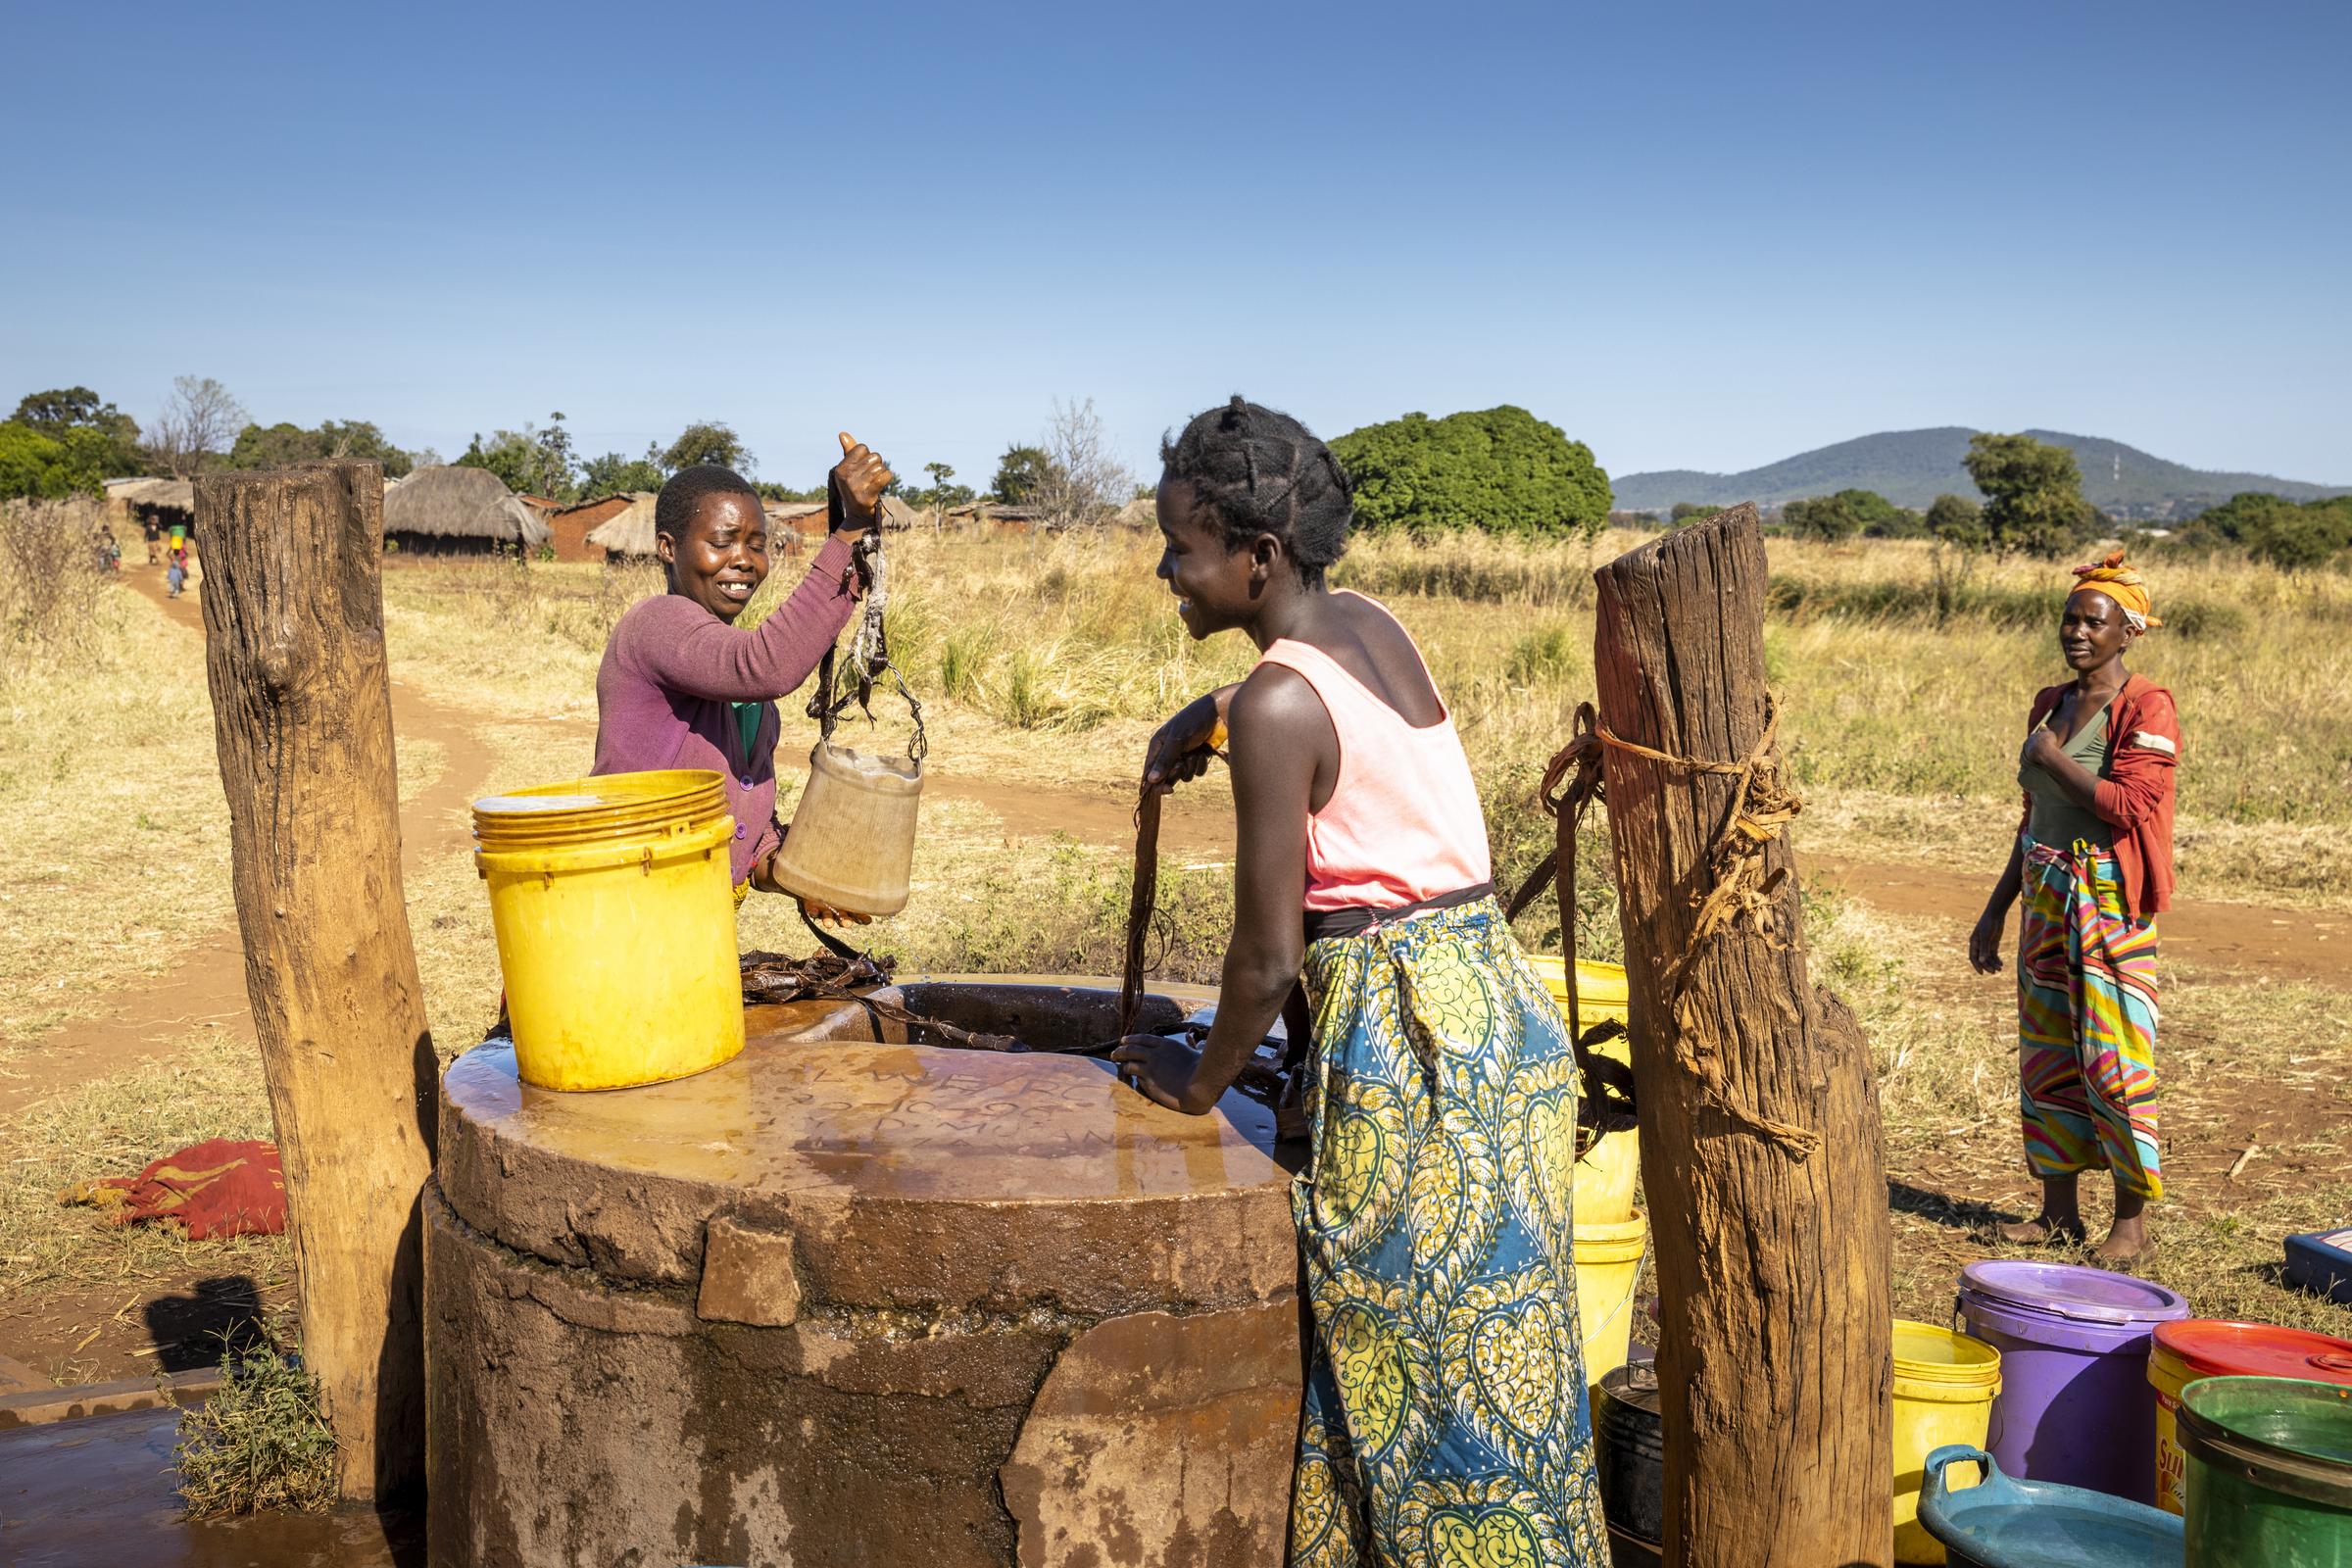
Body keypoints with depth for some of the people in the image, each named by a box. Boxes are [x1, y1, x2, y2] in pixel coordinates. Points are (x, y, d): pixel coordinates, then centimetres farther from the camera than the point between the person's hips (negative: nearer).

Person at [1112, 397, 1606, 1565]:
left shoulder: (1278, 707, -18)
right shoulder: (1371, 626, 6)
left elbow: (1269, 958, -15)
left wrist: (1198, 1084, 1)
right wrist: (1197, 719, 21)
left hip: (1406, 1030, -9)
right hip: (1495, 998, 9)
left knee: (1423, 1356, 5)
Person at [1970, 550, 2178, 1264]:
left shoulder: (2147, 710, -8)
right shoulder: (2050, 704, 13)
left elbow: (2131, 807, -21)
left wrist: (2052, 758, -12)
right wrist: (1996, 911, 16)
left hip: (2108, 903, -7)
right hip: (2046, 898, 7)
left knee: (2112, 1058, -4)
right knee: (2046, 1055, 10)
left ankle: (2132, 1220, 9)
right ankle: (2059, 1211, 20)